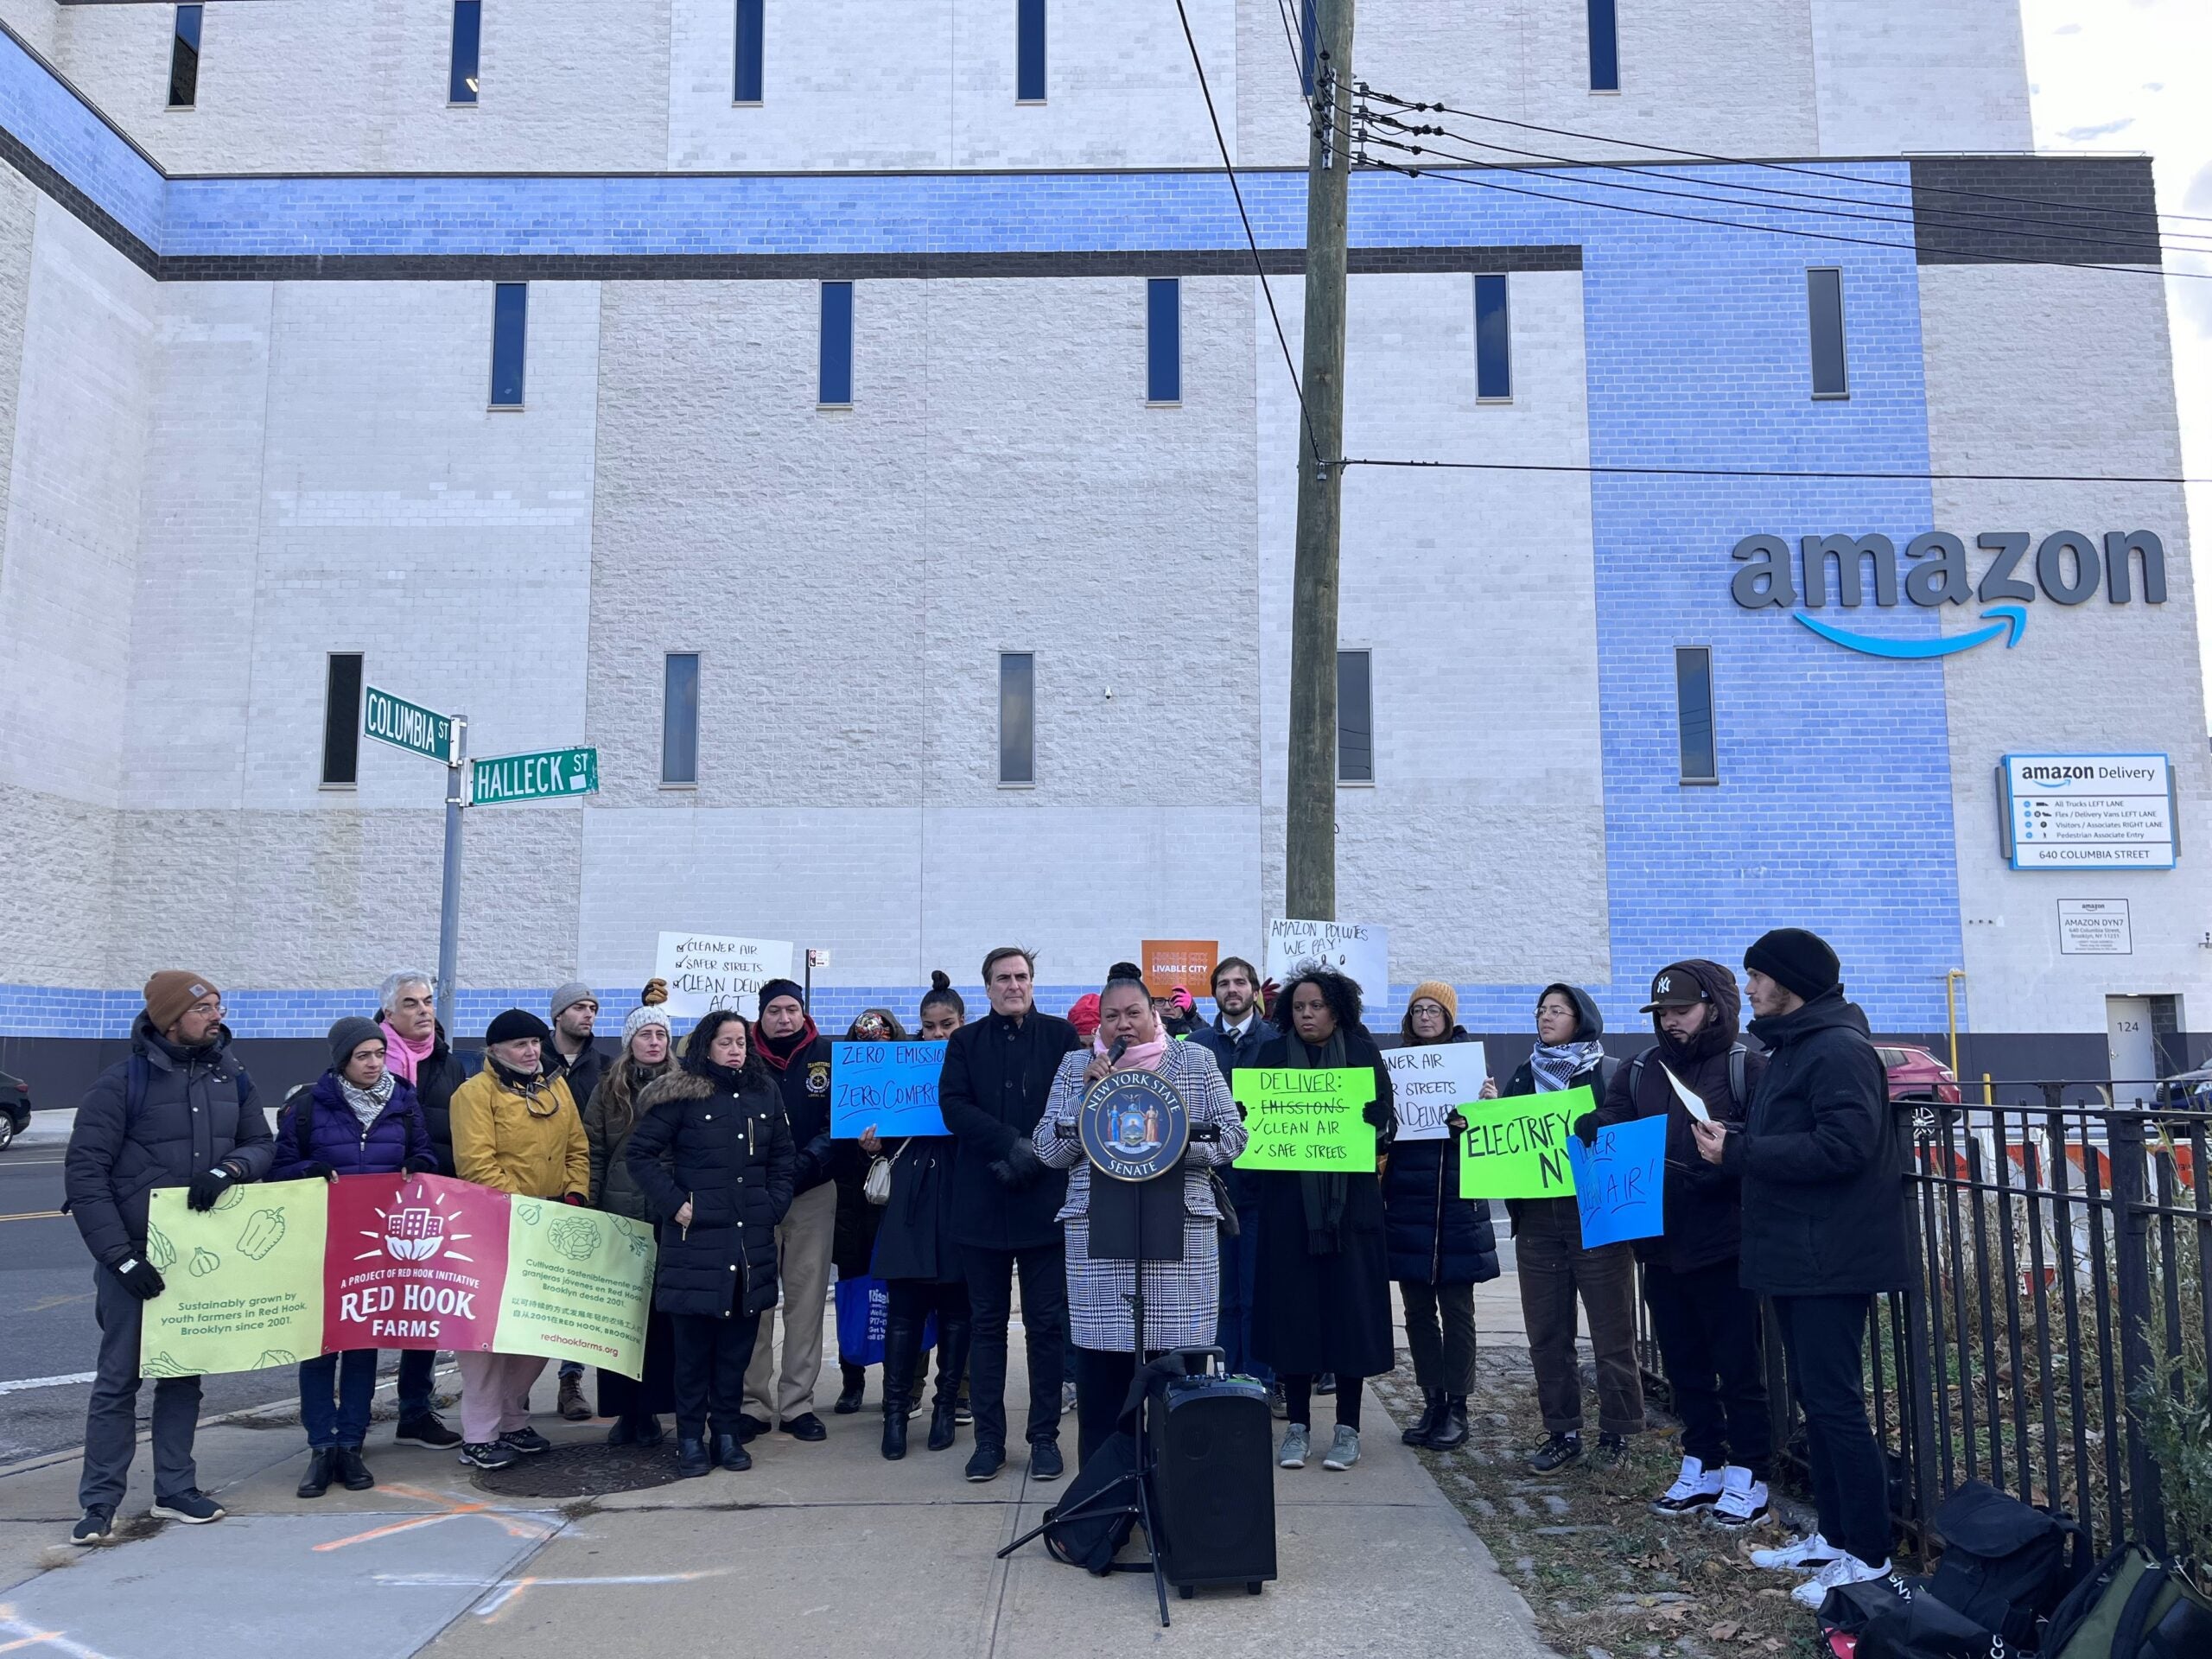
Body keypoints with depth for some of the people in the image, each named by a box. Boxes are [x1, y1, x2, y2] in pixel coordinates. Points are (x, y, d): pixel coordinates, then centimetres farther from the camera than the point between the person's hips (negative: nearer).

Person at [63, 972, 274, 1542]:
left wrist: (228, 1167, -14)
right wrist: (119, 1255, -15)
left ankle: (176, 1490, 23)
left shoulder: (232, 1079, 4)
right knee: (118, 1377, 2)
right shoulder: (122, 1082, -11)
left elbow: (261, 1146, 10)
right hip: (134, 1260, -5)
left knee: (185, 1375, 13)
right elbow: (84, 1173, -11)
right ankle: (99, 1502, 13)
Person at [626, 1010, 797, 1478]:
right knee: (693, 1342, 1)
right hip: (696, 1238, -4)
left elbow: (784, 1157, 17)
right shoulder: (683, 1095, -4)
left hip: (751, 1241, 4)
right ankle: (690, 1436, 13)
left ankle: (727, 1431, 20)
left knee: (738, 1341, 9)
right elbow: (640, 1153, -4)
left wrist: (773, 1206, 6)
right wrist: (674, 1203, -9)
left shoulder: (764, 1093, 9)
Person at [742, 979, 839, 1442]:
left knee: (806, 1298, 4)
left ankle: (797, 1404, 13)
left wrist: (809, 1162, -16)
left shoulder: (828, 1056, 2)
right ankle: (753, 1402, 11)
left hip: (813, 1193, 1)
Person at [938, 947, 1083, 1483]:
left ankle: (1045, 1436, 15)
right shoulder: (966, 1042, 9)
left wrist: (1036, 1152, -14)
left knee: (1047, 1322, 4)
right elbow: (953, 1106, -4)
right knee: (987, 1322, 8)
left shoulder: (1060, 1036, 5)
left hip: (1045, 1200, -1)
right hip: (981, 1203, 1)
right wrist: (1011, 1143, -16)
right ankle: (988, 1439, 16)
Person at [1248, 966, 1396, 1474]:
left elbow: (1385, 1119, 1)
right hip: (1288, 1199, 1)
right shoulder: (1273, 1054, 9)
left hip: (1350, 1199, -1)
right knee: (1292, 1305, 1)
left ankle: (1348, 1425, 11)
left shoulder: (1362, 1053, 6)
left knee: (1349, 1304, 1)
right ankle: (1297, 1423, 11)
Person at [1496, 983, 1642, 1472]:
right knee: (1547, 1332, 7)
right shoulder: (1524, 1076, 15)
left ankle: (1616, 1432, 13)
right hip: (1538, 1220, 4)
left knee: (1612, 1331, 1)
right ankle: (1561, 1431, 17)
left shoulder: (1610, 1073, 1)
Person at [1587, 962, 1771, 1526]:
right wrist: (1594, 1129, -15)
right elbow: (1607, 1128, 6)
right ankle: (1702, 1468, 28)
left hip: (1725, 1246, -5)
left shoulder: (1746, 1068, -5)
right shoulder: (1639, 1072, 11)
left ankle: (1747, 1477, 16)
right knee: (1684, 1365, 15)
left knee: (1737, 1365, 3)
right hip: (1662, 1246, 6)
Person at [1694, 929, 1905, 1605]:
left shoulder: (1839, 1049, -14)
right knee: (1815, 1400, 15)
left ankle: (1868, 1557, 3)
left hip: (1829, 1262, -10)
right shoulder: (1789, 1049, 18)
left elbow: (1843, 1145, -25)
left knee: (1835, 1404, -6)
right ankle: (1834, 1535, 24)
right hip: (1793, 1259, 10)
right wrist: (1732, 1142, 3)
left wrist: (1739, 1152, -21)